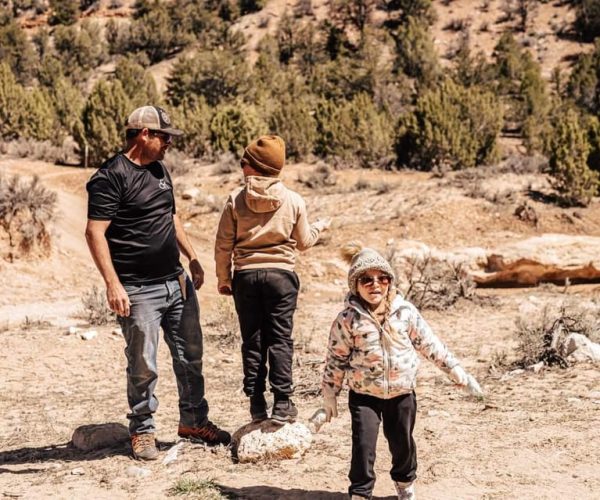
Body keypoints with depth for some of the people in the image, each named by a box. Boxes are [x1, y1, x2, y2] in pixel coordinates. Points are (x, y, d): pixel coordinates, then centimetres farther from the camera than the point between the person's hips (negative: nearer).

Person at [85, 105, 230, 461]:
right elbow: (95, 233, -17)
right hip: (139, 290, -8)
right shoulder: (111, 177, -13)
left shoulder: (160, 170, 13)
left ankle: (194, 420, 30)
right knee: (143, 366, 1)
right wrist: (113, 284, -23)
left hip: (177, 282, 8)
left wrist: (193, 258, 20)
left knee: (191, 355, 14)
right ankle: (142, 431, 18)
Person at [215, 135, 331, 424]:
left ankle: (257, 403, 12)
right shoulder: (293, 200, -3)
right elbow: (303, 242, 7)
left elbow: (223, 244, -2)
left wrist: (223, 278, 11)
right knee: (280, 339, 5)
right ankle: (282, 404, 3)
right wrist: (319, 227, 27)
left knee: (252, 340, 9)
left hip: (245, 276, 1)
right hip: (281, 275, 0)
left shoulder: (236, 200, -5)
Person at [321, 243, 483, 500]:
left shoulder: (406, 312, -7)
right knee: (363, 445, -7)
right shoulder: (348, 319, -12)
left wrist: (458, 373, 1)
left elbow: (430, 344, 1)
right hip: (363, 394, -2)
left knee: (402, 442, 15)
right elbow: (336, 358, -5)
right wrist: (329, 395, -1)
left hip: (402, 393, 2)